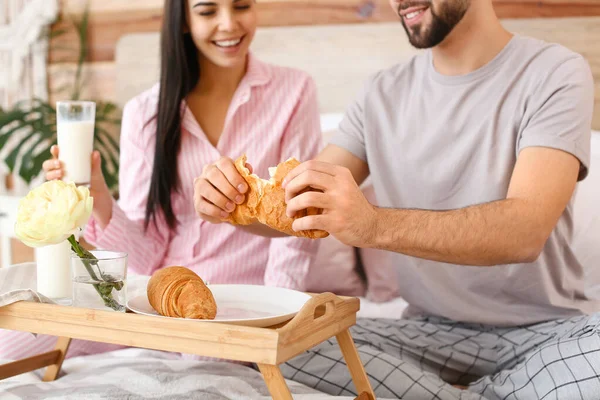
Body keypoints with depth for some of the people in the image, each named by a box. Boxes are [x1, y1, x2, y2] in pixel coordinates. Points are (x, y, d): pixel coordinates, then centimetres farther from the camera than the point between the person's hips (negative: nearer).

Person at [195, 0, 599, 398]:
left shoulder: (554, 73, -9)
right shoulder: (383, 93, 5)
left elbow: (526, 229, -25)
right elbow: (304, 208, 3)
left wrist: (376, 225, -40)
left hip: (548, 330, -3)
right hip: (432, 332, 4)